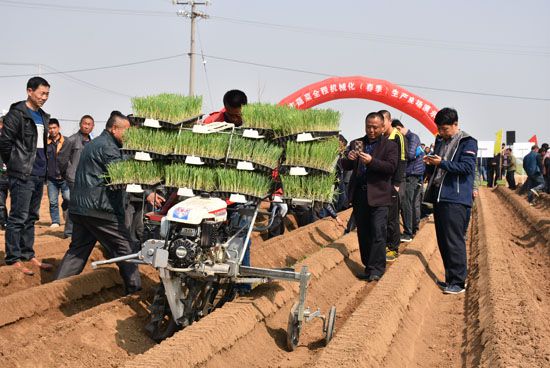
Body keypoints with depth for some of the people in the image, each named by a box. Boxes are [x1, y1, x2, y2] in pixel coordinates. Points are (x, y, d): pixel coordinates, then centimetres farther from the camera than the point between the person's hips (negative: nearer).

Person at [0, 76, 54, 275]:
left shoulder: (43, 116, 15)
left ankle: (28, 255, 21)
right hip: (22, 175, -8)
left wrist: (44, 166, 16)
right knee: (18, 217, -6)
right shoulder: (17, 114, -10)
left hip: (39, 174, 8)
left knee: (31, 217, 13)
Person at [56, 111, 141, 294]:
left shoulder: (91, 145, 22)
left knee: (77, 249, 14)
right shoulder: (108, 147, -11)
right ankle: (134, 288, 3)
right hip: (99, 209, -9)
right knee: (123, 246, 0)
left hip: (79, 208, 10)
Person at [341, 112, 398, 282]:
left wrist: (372, 161, -25)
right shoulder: (356, 143, 14)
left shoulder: (390, 145, 3)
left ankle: (377, 268, -5)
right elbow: (345, 166, 9)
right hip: (359, 195, 4)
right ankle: (368, 266, 17)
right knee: (363, 233, 9)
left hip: (378, 196, -4)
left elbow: (391, 167, -11)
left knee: (378, 233, -9)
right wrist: (349, 159, -14)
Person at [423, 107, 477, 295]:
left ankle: (458, 281, -5)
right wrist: (430, 164, 0)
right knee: (443, 240, 10)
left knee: (454, 240, -10)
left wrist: (442, 163, -20)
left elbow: (467, 167, -16)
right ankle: (450, 278, 19)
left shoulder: (467, 142, -5)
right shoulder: (440, 141, 18)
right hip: (438, 195, 8)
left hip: (456, 198, -8)